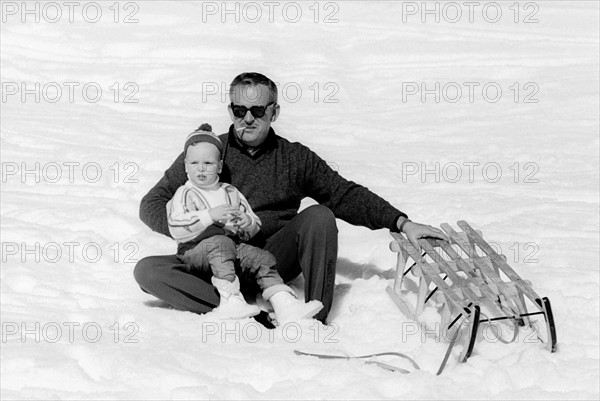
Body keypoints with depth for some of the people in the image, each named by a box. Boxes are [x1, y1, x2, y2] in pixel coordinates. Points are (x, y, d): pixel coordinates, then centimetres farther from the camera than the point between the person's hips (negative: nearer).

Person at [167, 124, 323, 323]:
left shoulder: (231, 193, 22)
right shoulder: (185, 194, 8)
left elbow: (255, 228, 20)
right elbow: (176, 229, -12)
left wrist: (247, 223, -6)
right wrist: (210, 216, -21)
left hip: (234, 248, 5)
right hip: (197, 251, -5)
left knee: (262, 258, -18)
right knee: (221, 243, -34)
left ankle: (284, 305, -28)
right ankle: (230, 300, -45)